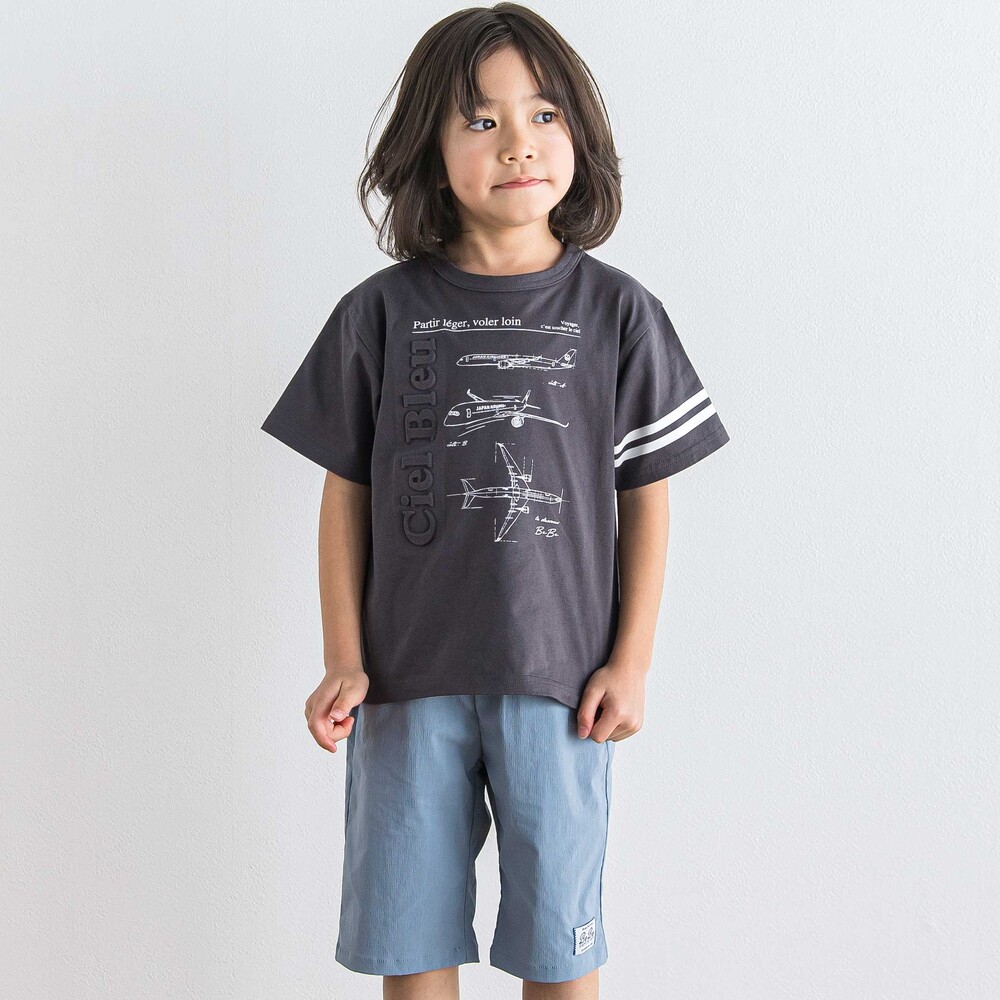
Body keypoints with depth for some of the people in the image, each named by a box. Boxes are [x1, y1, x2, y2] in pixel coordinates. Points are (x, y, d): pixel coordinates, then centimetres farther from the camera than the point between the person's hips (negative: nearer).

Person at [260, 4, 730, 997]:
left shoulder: (615, 311, 0)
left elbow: (645, 499, 3)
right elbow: (346, 493, 4)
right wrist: (344, 660, 0)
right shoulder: (382, 311, 0)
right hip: (409, 677, 1)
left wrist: (631, 662, 0)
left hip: (558, 678, 0)